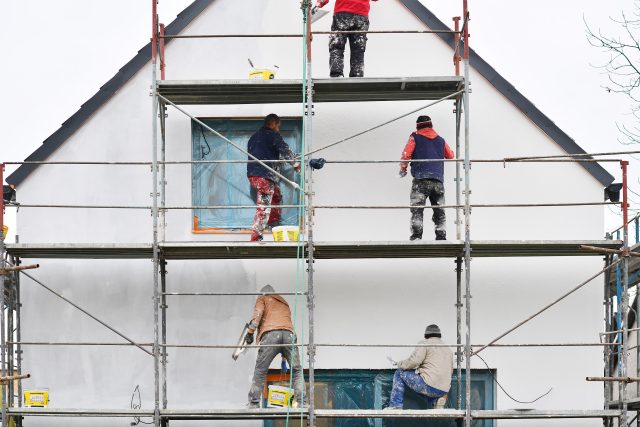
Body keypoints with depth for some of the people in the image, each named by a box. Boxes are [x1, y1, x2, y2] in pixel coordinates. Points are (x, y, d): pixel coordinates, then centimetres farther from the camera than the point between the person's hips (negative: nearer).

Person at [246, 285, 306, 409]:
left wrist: (250, 332, 0)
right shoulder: (284, 303, 38)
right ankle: (300, 402, -5)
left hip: (270, 334, -3)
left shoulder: (262, 299, 24)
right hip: (289, 333, 3)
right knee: (297, 370, 7)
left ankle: (253, 403, -5)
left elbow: (257, 313, 5)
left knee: (260, 371, 1)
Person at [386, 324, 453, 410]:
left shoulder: (425, 343, 1)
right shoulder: (449, 350, 23)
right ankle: (436, 401, 8)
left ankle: (395, 406, 0)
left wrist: (400, 364, 7)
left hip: (429, 385, -7)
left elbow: (414, 361, -11)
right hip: (443, 391, 7)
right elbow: (450, 370, 31)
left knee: (400, 373, 9)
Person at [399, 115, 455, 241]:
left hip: (421, 180, -4)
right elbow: (451, 156, 29)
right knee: (439, 211, 9)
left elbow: (406, 154, -2)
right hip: (438, 181, 4)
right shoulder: (440, 140, 18)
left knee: (417, 210, -8)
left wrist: (403, 169, 15)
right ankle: (441, 236, 3)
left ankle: (416, 236, -20)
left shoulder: (415, 137, 7)